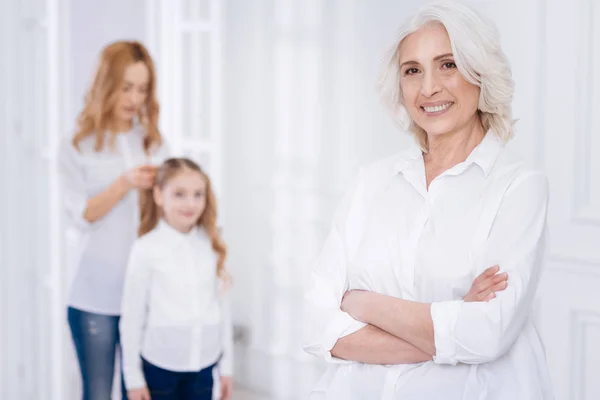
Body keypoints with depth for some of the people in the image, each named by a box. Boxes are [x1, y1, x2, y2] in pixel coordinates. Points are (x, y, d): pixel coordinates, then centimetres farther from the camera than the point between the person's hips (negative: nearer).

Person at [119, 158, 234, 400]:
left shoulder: (211, 247, 1)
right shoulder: (146, 249, -11)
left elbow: (222, 306, 8)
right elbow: (132, 317, -6)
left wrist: (226, 366, 10)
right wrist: (133, 376, -4)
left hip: (202, 364, 4)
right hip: (160, 364, -3)